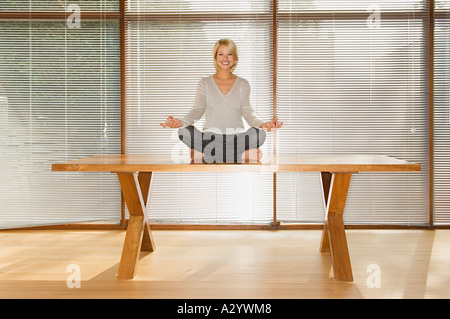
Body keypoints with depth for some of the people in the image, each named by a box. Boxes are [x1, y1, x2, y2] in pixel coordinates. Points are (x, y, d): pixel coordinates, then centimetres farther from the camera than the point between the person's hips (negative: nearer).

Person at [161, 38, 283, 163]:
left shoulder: (243, 84, 15)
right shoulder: (205, 83, 14)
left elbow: (247, 111, 3)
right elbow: (198, 110, 3)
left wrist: (261, 124, -19)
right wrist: (181, 122, -18)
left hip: (236, 137, 0)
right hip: (210, 137, 0)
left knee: (258, 133, -33)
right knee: (184, 131, -32)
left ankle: (205, 153, -29)